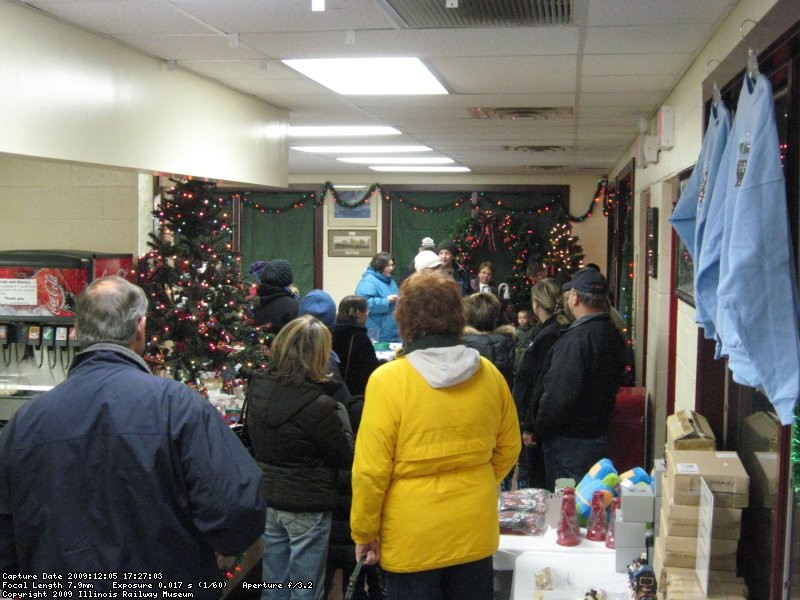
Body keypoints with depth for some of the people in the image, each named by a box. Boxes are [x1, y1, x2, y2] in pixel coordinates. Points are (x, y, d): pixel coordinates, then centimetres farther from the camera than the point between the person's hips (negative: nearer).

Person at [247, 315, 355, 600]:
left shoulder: (258, 388, -5)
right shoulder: (319, 405, -25)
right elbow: (345, 457, -12)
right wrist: (341, 415, 1)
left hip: (267, 497, 6)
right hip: (307, 505, -6)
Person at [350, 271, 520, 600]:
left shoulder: (388, 380, -17)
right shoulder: (489, 374, -4)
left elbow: (371, 468, -15)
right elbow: (508, 449, 8)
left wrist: (364, 532, -2)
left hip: (412, 539, -4)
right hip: (475, 531, 4)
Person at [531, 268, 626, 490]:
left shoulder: (575, 339, -24)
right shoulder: (614, 335, 4)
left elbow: (559, 396, -25)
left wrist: (539, 430, -12)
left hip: (569, 441, -9)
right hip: (600, 436, 9)